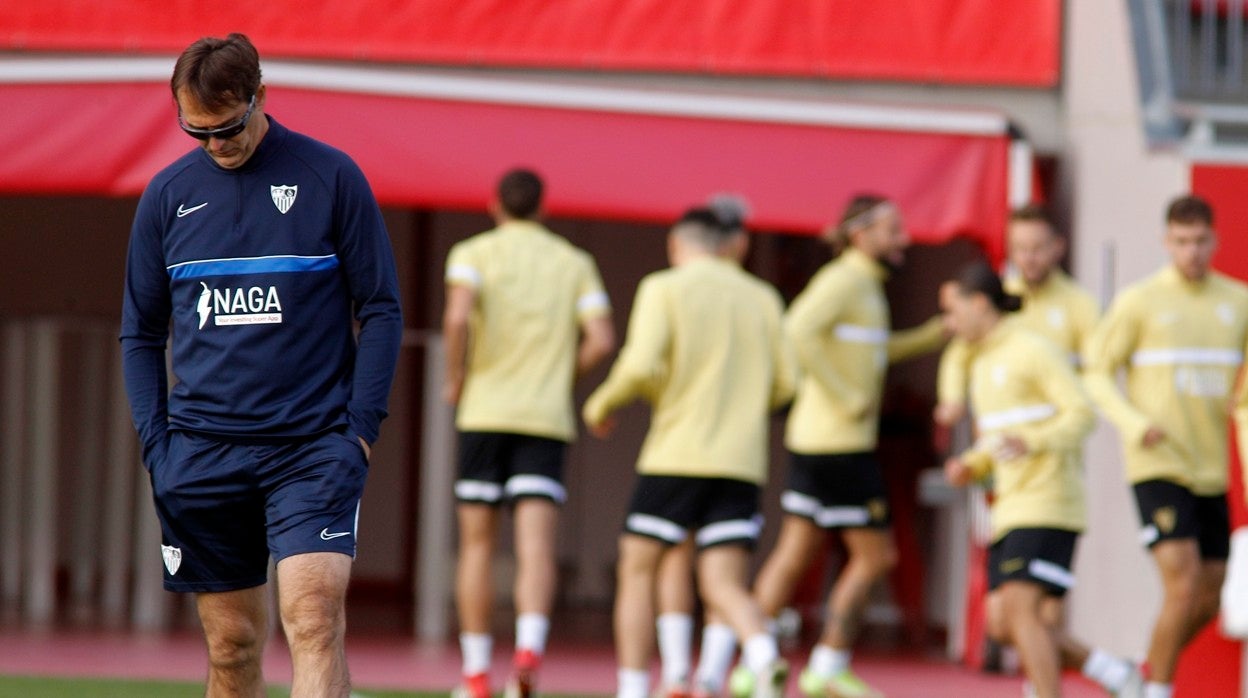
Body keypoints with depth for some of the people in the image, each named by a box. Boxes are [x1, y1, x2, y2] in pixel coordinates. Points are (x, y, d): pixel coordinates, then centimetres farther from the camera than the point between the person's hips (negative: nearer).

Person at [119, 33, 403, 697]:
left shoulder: (330, 177, 0)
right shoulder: (167, 194, 8)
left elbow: (380, 310, 3)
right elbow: (141, 333, 14)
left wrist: (361, 427, -5)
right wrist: (157, 445, 3)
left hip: (314, 443, -3)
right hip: (203, 453, 3)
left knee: (314, 620, -17)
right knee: (232, 643, 5)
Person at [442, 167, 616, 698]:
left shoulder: (473, 253, 3)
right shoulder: (575, 263, 11)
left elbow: (458, 317, -15)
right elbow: (601, 340, 0)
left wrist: (456, 379, -1)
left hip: (485, 413, -1)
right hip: (548, 417, 1)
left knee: (477, 545, 7)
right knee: (537, 544, -8)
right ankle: (529, 649, -30)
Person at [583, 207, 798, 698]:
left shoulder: (664, 289, 0)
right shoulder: (762, 298, 13)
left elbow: (641, 365, -13)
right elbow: (784, 384, 11)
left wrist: (603, 404, 4)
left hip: (675, 455, -4)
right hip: (741, 461, 4)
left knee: (637, 571, 11)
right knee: (724, 587, 0)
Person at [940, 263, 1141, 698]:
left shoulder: (1034, 351, -9)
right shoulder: (984, 363, 19)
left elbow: (1082, 414, -15)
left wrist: (1032, 442, -30)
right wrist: (971, 466, 10)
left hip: (1048, 503, -9)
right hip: (1012, 509, 9)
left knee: (1021, 609, -18)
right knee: (1001, 624, 0)